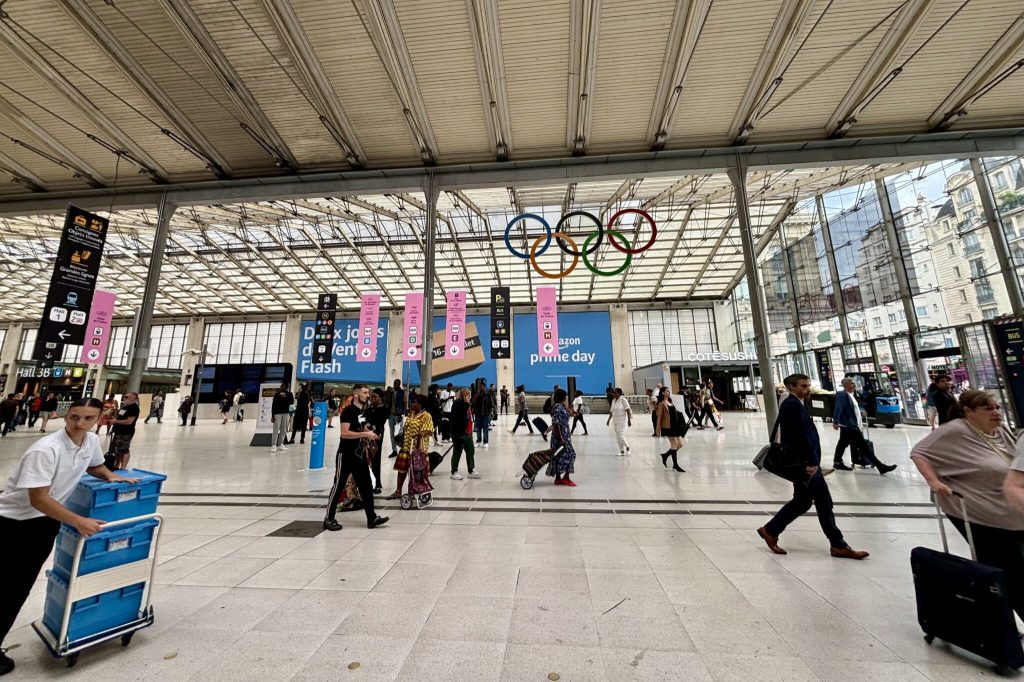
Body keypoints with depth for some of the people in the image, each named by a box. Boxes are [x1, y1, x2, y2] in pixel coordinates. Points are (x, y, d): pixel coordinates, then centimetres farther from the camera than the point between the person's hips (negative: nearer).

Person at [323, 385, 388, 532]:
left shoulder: (363, 411, 10)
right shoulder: (348, 411, -16)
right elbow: (345, 433, -26)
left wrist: (370, 434, 4)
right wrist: (365, 434, -26)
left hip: (359, 454, 8)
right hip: (345, 455, -8)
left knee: (366, 486, 7)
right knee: (338, 486, 4)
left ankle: (372, 518, 13)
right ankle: (329, 519, 20)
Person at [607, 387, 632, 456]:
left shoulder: (623, 400, -10)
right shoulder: (613, 401, 13)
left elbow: (628, 410, -15)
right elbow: (611, 411, 18)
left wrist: (629, 420, -21)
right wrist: (609, 420, 13)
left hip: (622, 420, -7)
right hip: (615, 421, 8)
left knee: (621, 436, -12)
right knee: (617, 437, 6)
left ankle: (627, 447, 11)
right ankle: (622, 451, 14)